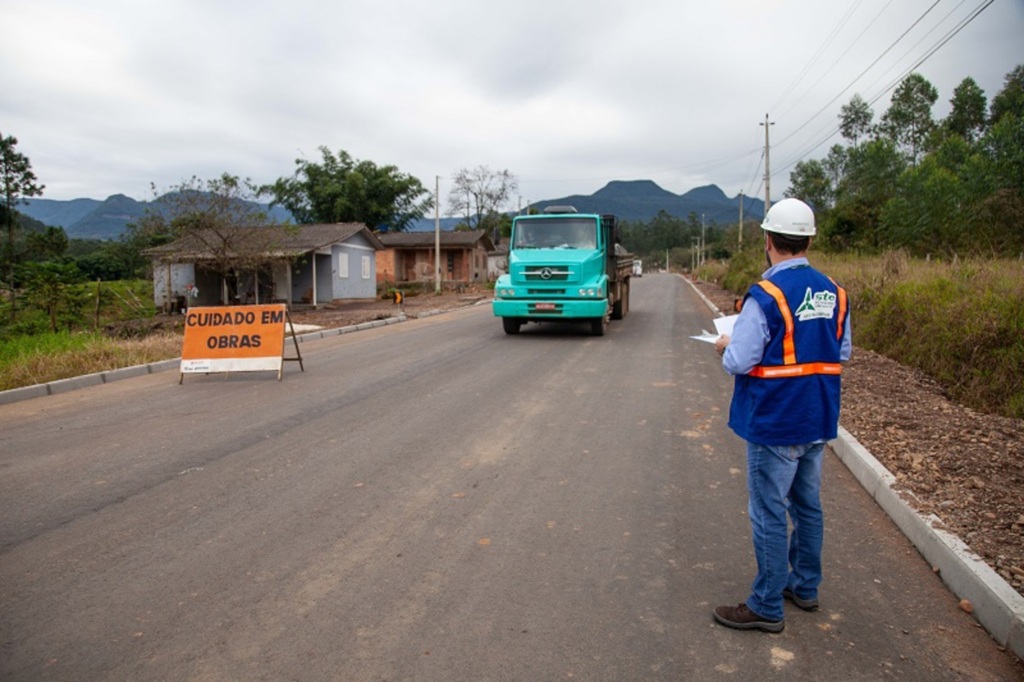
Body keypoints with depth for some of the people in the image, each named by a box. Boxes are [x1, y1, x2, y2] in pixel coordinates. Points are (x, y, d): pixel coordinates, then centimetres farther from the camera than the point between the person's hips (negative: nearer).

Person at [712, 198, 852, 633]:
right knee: (808, 506, 20)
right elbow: (842, 352, 12)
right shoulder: (833, 292, 3)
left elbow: (739, 362, -19)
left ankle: (767, 607, 15)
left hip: (775, 424, -7)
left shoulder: (765, 295, -20)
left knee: (769, 515, 3)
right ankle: (804, 586, 36)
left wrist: (726, 346, 1)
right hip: (818, 421, 8)